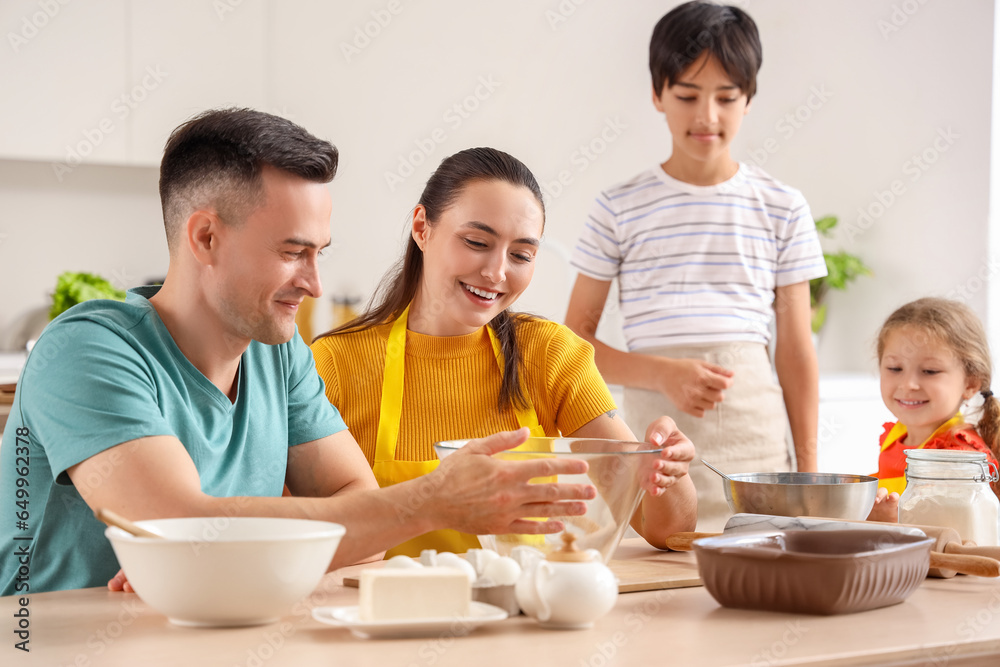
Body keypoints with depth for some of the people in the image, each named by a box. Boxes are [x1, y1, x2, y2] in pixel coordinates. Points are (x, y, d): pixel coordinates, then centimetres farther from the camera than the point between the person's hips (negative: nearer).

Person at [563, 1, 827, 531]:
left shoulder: (782, 209, 8)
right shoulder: (620, 208, 3)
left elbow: (795, 348, 9)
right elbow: (575, 340, 4)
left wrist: (808, 467, 7)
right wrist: (663, 373, -11)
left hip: (756, 431, 1)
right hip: (654, 432, -1)